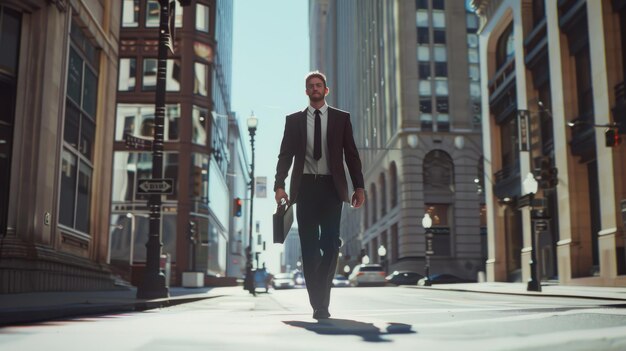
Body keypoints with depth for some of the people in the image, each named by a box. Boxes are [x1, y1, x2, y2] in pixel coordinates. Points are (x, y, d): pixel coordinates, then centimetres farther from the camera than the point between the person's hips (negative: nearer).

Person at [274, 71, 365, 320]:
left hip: (331, 187, -1)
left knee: (330, 244, -9)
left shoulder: (341, 118, 10)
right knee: (309, 246, 1)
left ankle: (321, 301, 3)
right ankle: (318, 302, 8)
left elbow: (351, 154, 7)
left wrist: (359, 186, -1)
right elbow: (285, 155, 7)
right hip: (305, 187, 1)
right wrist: (279, 185, -6)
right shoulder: (294, 120, 12)